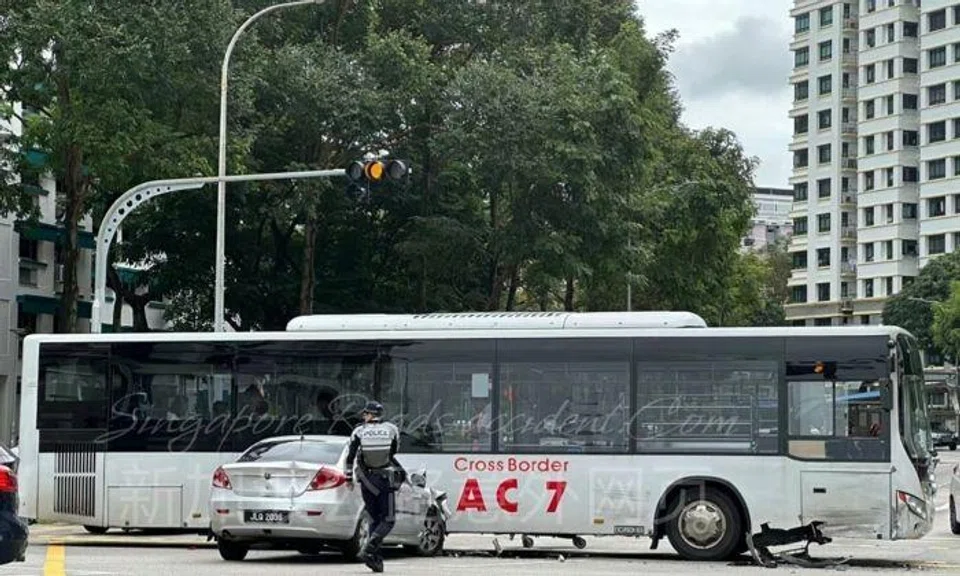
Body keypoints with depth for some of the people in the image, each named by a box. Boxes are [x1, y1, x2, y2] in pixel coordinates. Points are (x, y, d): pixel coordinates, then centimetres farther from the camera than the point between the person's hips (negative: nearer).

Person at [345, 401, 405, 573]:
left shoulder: (359, 431, 0)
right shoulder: (392, 429, 2)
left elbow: (350, 457, -4)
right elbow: (392, 455, 7)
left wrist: (349, 477, 4)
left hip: (366, 480, 2)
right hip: (385, 479, -2)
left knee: (374, 519, 12)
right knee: (388, 520, 2)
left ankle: (376, 558, 6)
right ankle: (368, 550, -18)